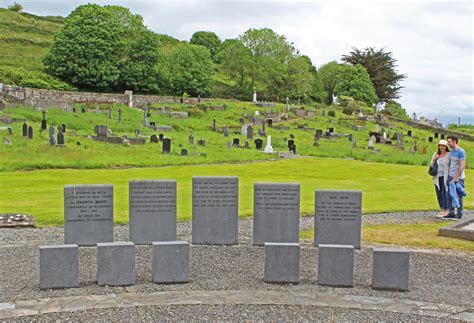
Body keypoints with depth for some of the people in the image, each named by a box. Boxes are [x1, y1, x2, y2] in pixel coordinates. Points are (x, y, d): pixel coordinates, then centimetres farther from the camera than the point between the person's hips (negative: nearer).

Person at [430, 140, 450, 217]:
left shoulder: (449, 155, -5)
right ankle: (441, 210, 17)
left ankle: (445, 211, -4)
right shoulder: (435, 154, 7)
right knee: (439, 194, 8)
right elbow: (431, 165, 11)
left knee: (444, 193, -7)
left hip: (445, 177, -5)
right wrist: (434, 159, -8)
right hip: (437, 177, 5)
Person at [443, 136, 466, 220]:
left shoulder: (461, 152, -13)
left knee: (458, 196, -1)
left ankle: (459, 214, 7)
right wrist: (448, 175, 12)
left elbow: (462, 166, -18)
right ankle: (451, 213, 12)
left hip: (458, 177, -7)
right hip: (451, 176, 7)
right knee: (450, 195, 6)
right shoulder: (452, 151, 12)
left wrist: (456, 177, -19)